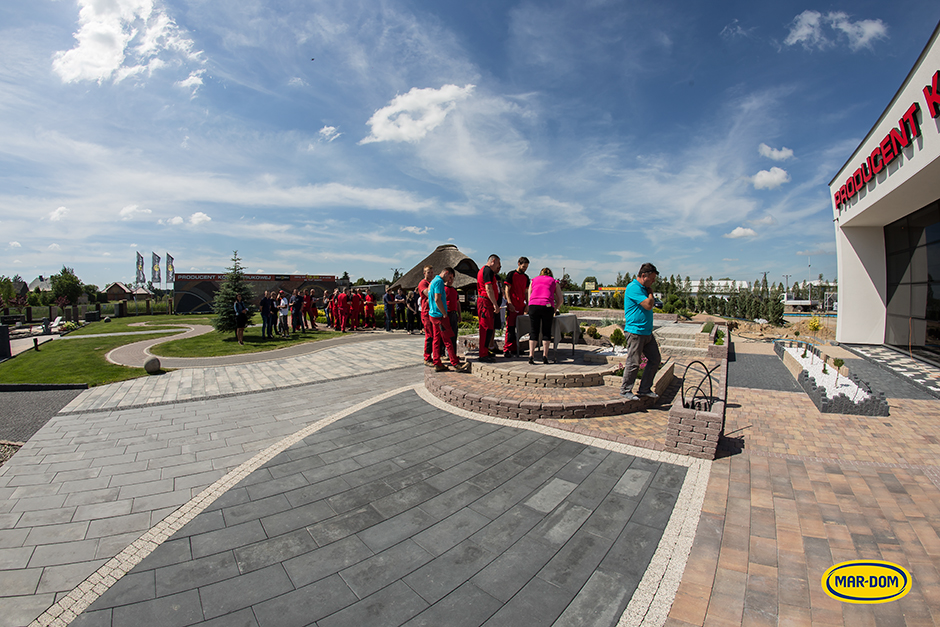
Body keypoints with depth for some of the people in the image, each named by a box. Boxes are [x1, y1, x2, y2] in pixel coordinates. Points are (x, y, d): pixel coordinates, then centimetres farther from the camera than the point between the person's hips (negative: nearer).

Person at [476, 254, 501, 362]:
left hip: (483, 301, 11)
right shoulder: (488, 270, -12)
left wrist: (496, 272, 25)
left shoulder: (483, 270, 22)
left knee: (490, 328, 15)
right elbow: (488, 289, -20)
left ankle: (485, 352, 21)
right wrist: (495, 304, -21)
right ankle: (483, 355, -7)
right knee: (487, 328, -10)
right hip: (486, 302, -11)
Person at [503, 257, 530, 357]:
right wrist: (509, 303, -15)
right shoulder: (511, 274, -2)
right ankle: (506, 349, -5)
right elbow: (507, 290, -7)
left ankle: (515, 348, 16)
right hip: (512, 305, -6)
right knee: (510, 327, -8)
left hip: (521, 306, 6)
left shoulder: (526, 277, 16)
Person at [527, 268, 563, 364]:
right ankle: (545, 356, 4)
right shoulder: (554, 282, 23)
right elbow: (560, 300, 19)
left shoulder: (534, 280, 27)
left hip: (533, 305, 1)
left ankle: (531, 355, -3)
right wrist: (554, 309, 33)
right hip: (547, 306, -1)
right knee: (546, 331, 8)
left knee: (533, 331, 6)